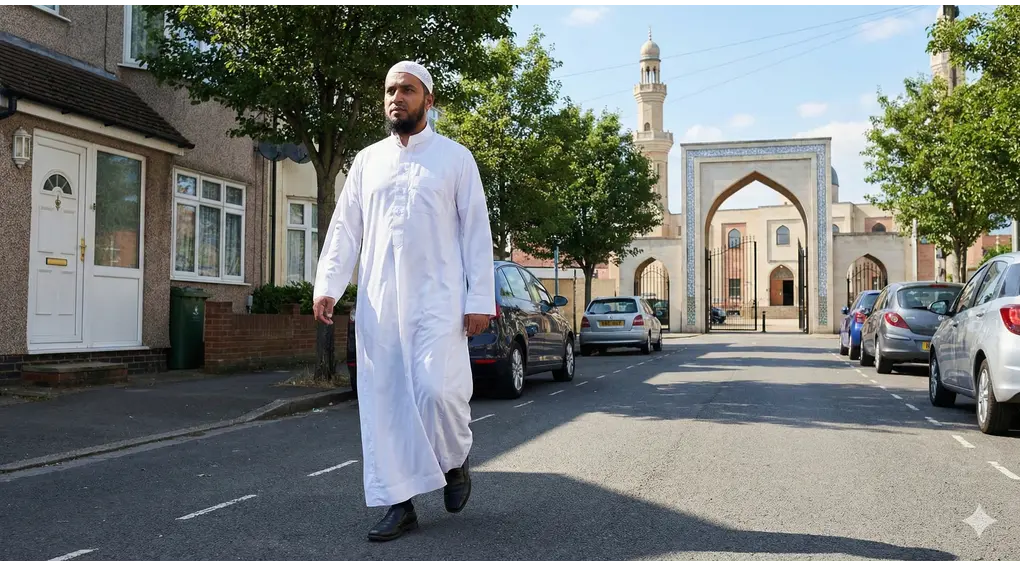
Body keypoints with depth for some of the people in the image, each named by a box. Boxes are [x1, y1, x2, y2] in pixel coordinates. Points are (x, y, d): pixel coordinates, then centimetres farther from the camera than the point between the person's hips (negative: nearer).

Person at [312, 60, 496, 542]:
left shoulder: (455, 158, 5)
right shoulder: (366, 161, 14)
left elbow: (476, 231, 1)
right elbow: (344, 227, 10)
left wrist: (480, 299, -6)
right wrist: (327, 286, -3)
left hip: (437, 298, -3)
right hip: (378, 302, 4)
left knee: (436, 390, -14)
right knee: (384, 402, 2)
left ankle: (454, 462, 17)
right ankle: (400, 503, 13)